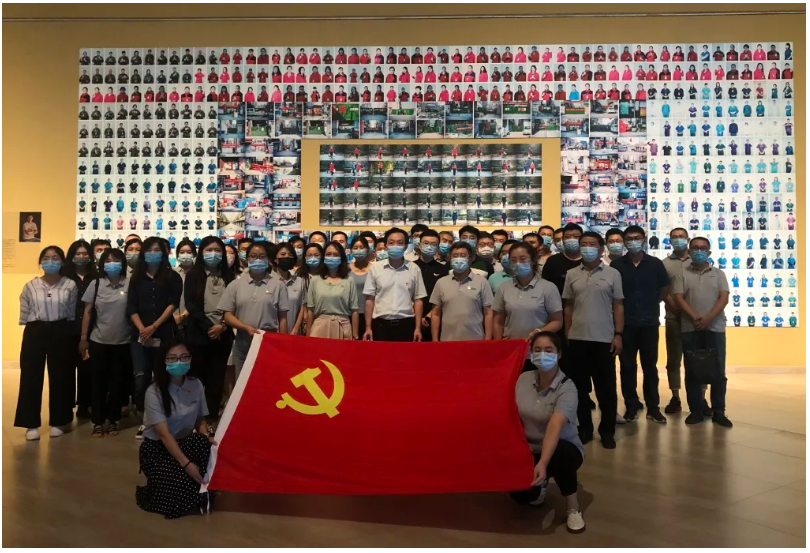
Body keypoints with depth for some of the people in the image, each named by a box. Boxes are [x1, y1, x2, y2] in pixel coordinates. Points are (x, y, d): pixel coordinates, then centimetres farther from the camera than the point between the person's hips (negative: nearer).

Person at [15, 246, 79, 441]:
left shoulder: (70, 285, -2)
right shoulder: (30, 286, 2)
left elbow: (72, 314, 4)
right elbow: (24, 314, 6)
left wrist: (63, 330, 4)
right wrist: (33, 330, 4)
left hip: (61, 333, -1)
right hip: (35, 333, 1)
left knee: (60, 377, 6)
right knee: (31, 377, 2)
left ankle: (57, 422, 18)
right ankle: (31, 424, 12)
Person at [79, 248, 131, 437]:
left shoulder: (129, 284, -2)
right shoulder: (96, 284, 2)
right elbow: (87, 312, 4)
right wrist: (83, 337, 1)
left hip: (123, 342, -1)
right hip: (98, 341, 1)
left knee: (118, 382, 6)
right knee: (98, 382, 5)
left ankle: (113, 420, 19)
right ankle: (98, 422, 15)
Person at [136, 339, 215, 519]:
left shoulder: (196, 385, -4)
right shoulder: (154, 392, -18)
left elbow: (200, 420, 5)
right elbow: (164, 434, -23)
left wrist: (206, 438, -20)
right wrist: (186, 464, -32)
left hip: (184, 443, 4)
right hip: (156, 448, -4)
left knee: (210, 447, -31)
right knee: (178, 483, -33)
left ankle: (203, 488, -10)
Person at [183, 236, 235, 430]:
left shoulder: (229, 276, 9)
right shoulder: (193, 275, 3)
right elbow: (190, 304, -5)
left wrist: (222, 326, -10)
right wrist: (209, 326, -13)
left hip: (223, 335, 2)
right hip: (198, 334, -2)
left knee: (217, 379, 5)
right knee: (197, 377, 2)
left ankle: (212, 418, 14)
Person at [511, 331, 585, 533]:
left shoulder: (567, 388, -21)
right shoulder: (523, 379, -7)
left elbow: (555, 427, -37)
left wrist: (543, 463, -49)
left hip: (564, 448, -3)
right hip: (530, 449, 3)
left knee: (559, 454, -40)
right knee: (521, 495, -22)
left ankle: (573, 507, -12)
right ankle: (540, 486, 18)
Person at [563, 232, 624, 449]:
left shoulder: (613, 274, 2)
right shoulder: (572, 275, 6)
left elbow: (618, 306, 3)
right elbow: (568, 306, 10)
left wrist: (618, 334, -4)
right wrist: (566, 335, 6)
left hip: (604, 339, -2)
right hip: (577, 339, 2)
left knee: (606, 387, 4)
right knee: (580, 386, 8)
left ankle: (607, 430, 17)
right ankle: (584, 428, 20)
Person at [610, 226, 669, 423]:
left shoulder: (655, 264, 1)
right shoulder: (616, 265, -2)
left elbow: (665, 289, 12)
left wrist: (652, 303, 8)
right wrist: (625, 306, 4)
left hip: (649, 322, 1)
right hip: (625, 323, 0)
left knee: (650, 365, 8)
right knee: (627, 366, 6)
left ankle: (653, 407, 17)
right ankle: (631, 406, 17)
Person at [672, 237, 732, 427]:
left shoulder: (718, 273, 10)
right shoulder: (683, 273, 7)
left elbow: (724, 298, -1)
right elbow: (678, 298, -3)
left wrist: (708, 318, -15)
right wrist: (695, 317, -16)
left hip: (715, 328, 1)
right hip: (690, 329, 0)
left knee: (718, 371, 2)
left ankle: (718, 412, 12)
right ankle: (696, 410, 13)